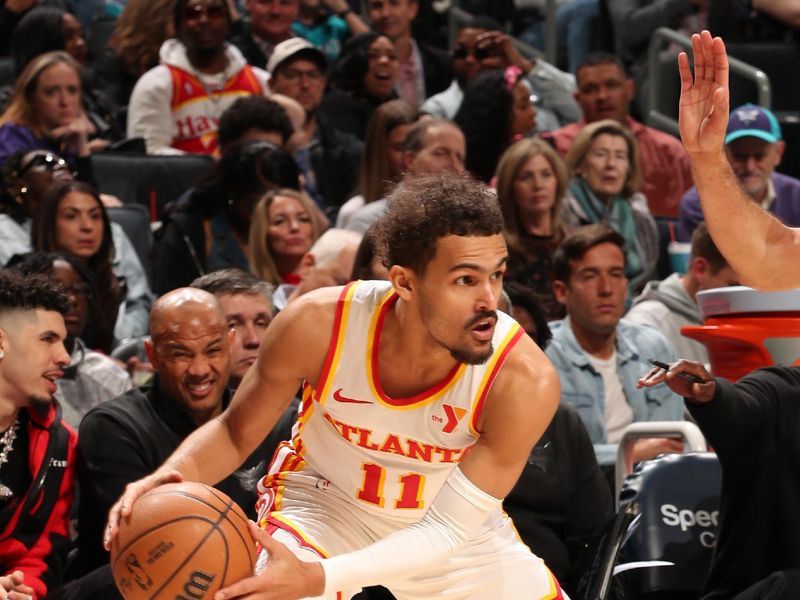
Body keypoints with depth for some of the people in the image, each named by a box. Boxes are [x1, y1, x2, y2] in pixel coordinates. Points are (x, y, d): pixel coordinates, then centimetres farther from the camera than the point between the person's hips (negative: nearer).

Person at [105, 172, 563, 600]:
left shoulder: (525, 382, -31)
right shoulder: (318, 326, -28)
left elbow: (447, 531, -28)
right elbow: (234, 433, -10)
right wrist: (175, 476, -32)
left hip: (460, 523, 2)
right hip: (324, 503, -2)